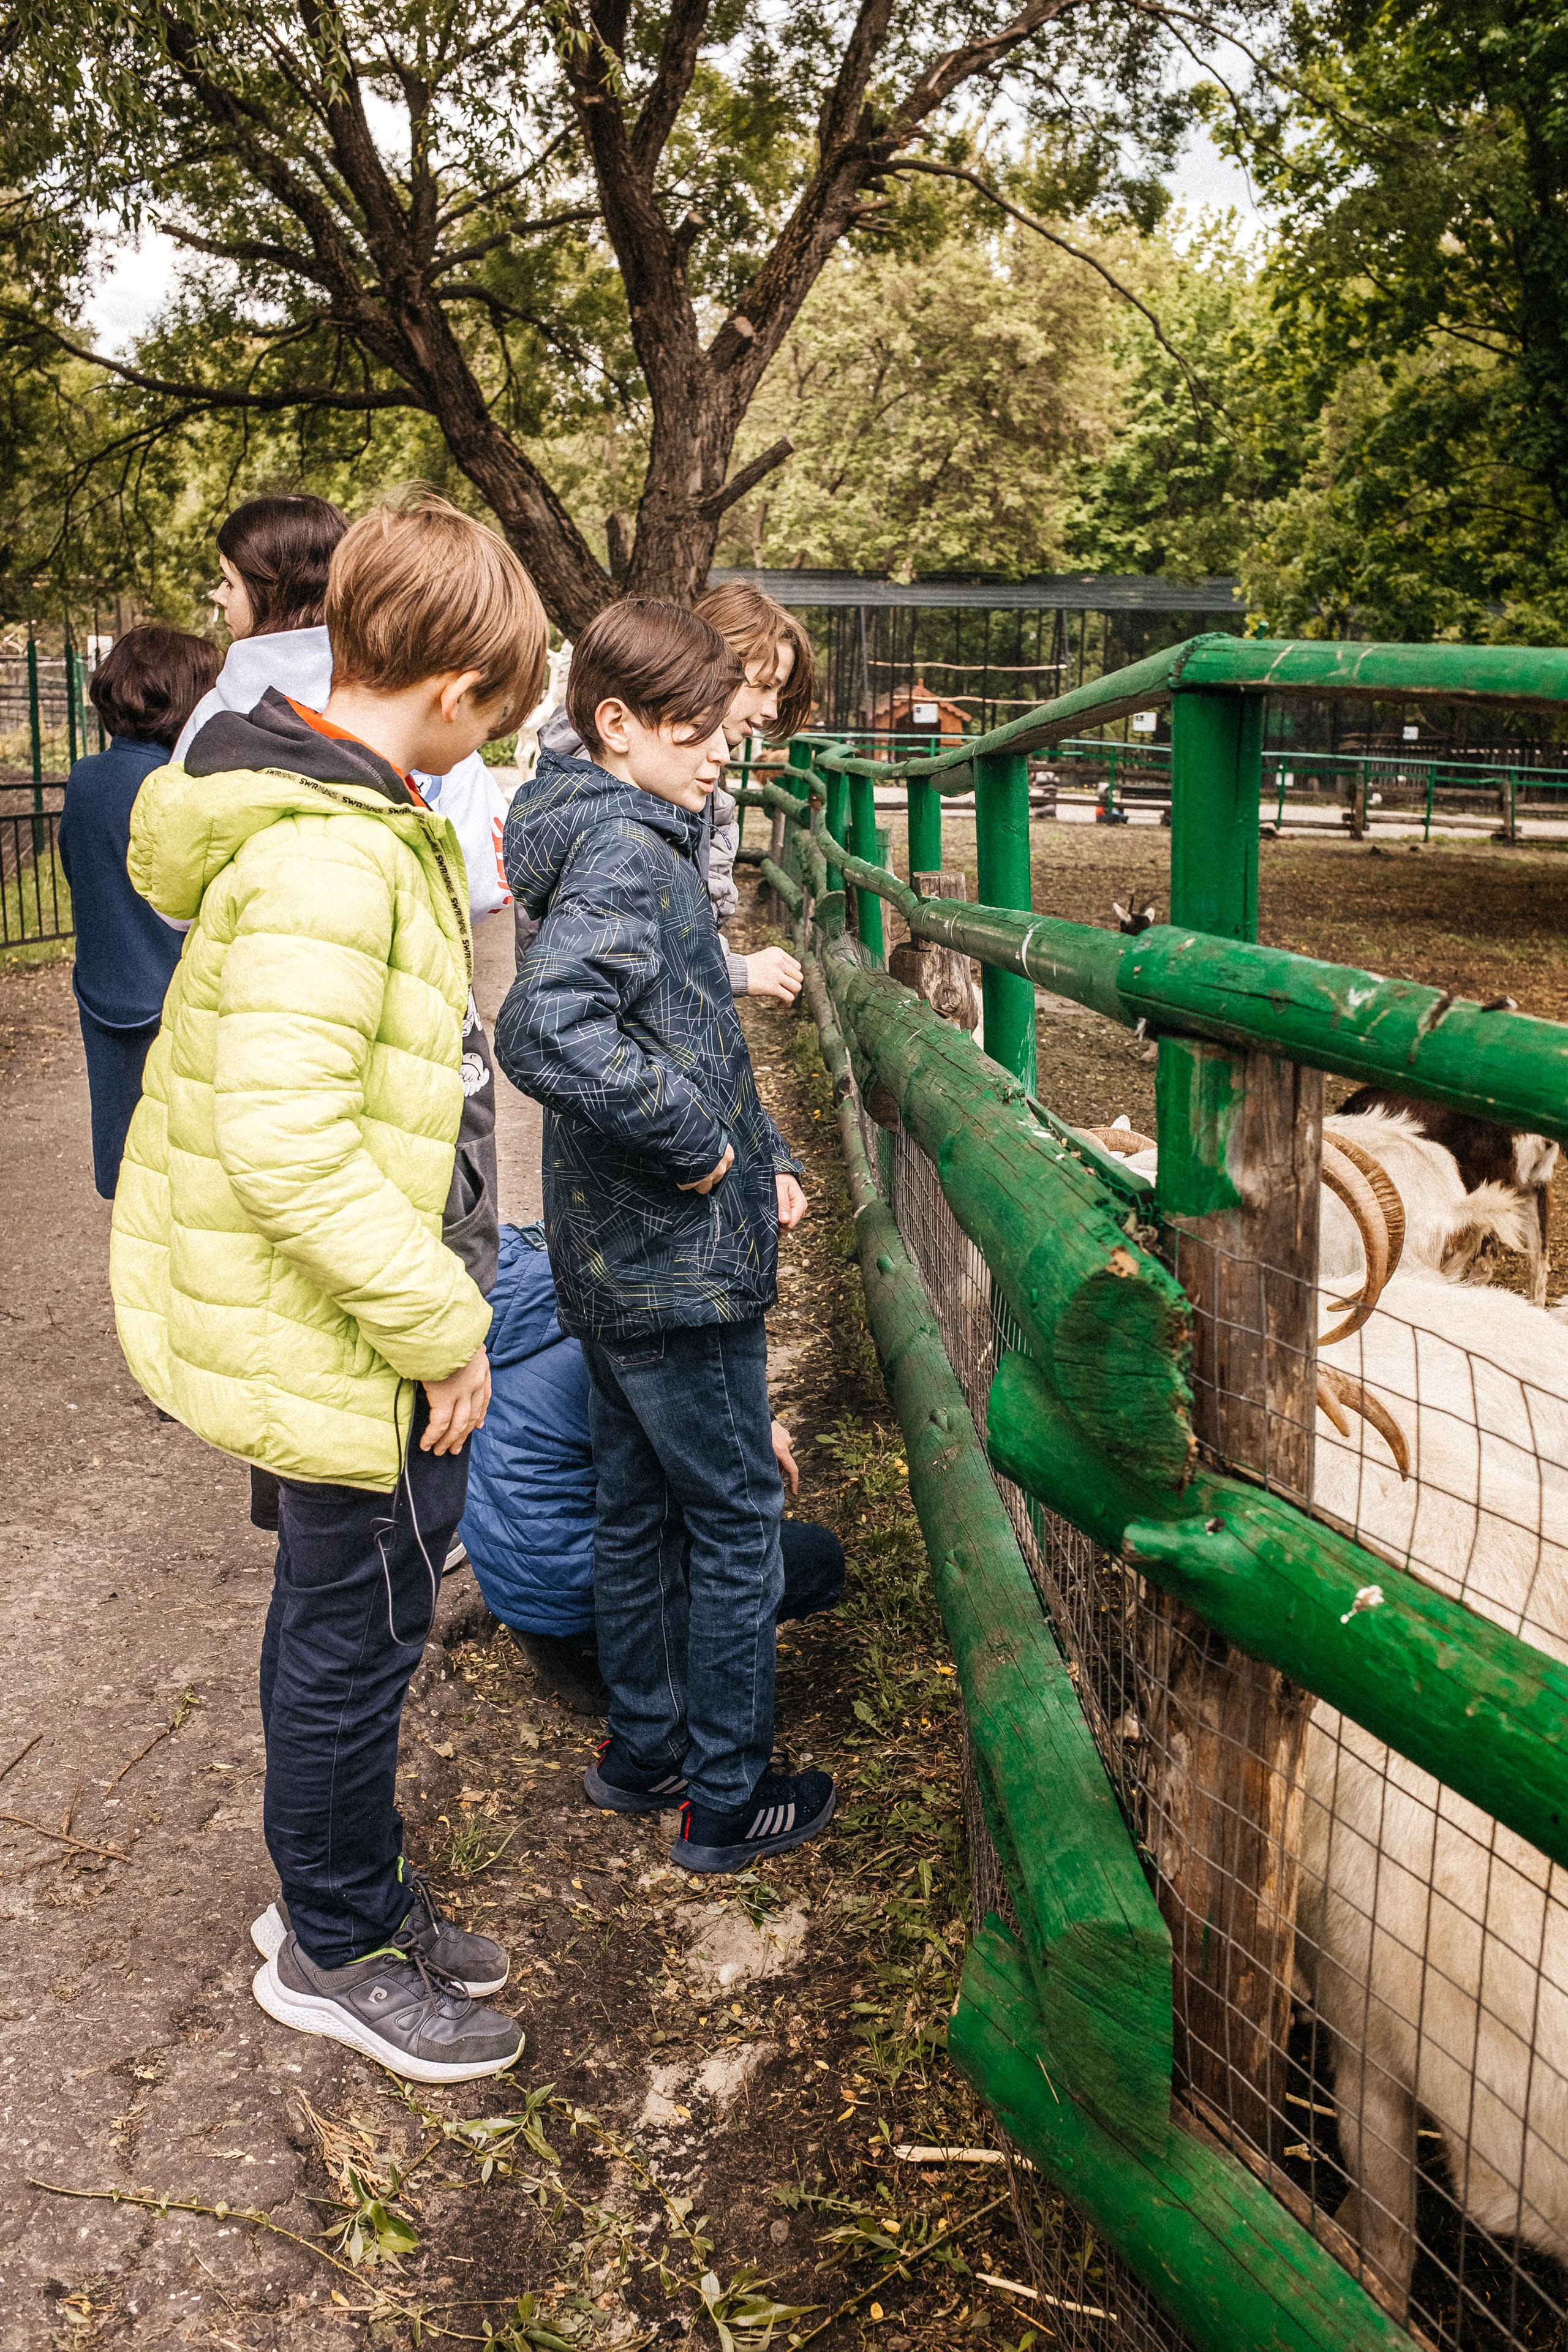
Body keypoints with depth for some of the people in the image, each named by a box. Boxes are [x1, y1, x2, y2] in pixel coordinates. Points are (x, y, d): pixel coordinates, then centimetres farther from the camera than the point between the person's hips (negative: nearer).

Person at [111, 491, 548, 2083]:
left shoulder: (348, 818, 7)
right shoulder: (330, 857, -25)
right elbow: (288, 1141, -30)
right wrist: (438, 1321, -21)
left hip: (321, 1316, 10)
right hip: (347, 1343, -10)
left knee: (338, 1618, 23)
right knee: (356, 1633, 8)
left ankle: (339, 1889, 43)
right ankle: (335, 1948, 31)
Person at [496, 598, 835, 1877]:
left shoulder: (638, 837, 12)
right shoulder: (626, 852, -20)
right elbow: (548, 1031, -37)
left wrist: (766, 1154, 10)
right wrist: (695, 1145, -26)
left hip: (617, 1254, 10)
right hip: (679, 1260, -10)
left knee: (639, 1507, 20)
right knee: (736, 1519, 5)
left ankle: (645, 1750, 36)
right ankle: (728, 1800, 19)